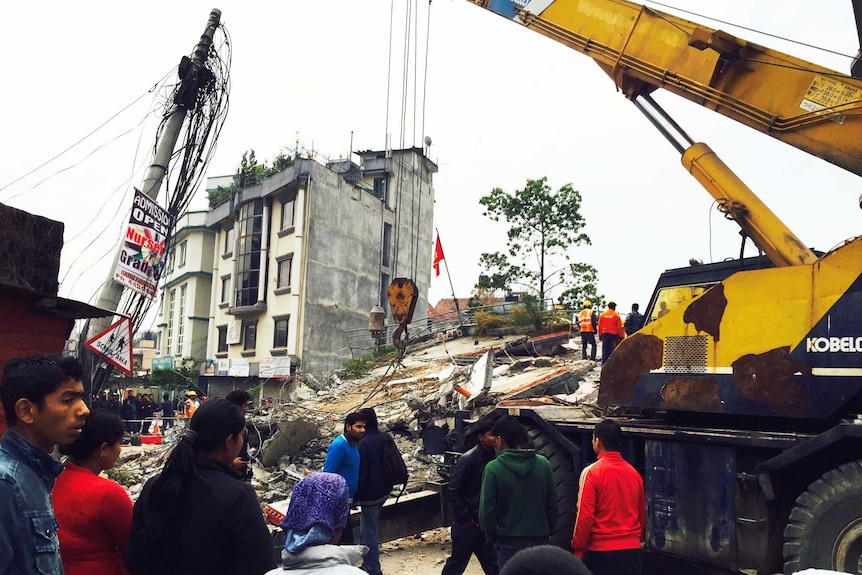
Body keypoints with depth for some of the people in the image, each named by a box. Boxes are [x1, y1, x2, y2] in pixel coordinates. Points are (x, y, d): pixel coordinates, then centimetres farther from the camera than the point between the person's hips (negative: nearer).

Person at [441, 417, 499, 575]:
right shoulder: (469, 459, -17)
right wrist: (464, 519, -14)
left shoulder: (493, 458, 1)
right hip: (467, 524, -6)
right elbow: (454, 491, -16)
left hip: (484, 523, 6)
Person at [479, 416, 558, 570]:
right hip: (540, 538, 3)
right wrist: (548, 531, 14)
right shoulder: (543, 463, -5)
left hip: (509, 541, -3)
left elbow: (487, 510, -11)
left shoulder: (493, 468, -14)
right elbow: (552, 503, 1)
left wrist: (492, 537, 5)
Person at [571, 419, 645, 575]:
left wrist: (578, 549, -3)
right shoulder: (634, 473, 5)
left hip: (601, 551, -4)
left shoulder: (592, 472, -10)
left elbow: (585, 516, -12)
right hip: (632, 550, 5)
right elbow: (642, 515, 13)